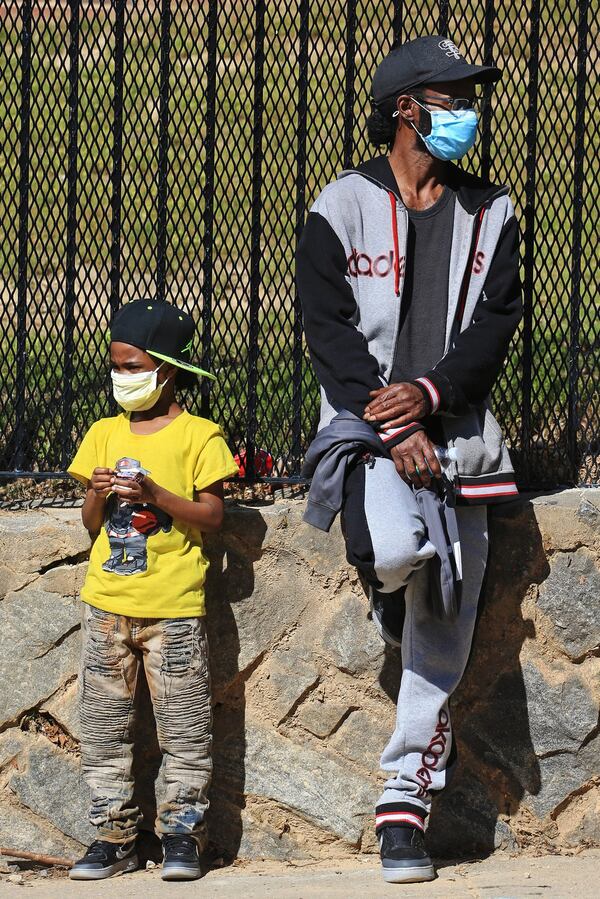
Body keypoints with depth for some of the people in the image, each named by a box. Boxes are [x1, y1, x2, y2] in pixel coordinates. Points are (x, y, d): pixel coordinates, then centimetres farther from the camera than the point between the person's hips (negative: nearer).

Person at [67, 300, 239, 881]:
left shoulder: (198, 435, -1)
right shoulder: (104, 434, 12)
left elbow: (211, 516, -6)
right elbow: (91, 525, 15)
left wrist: (154, 495, -18)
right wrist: (98, 497, -7)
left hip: (174, 605, -4)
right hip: (107, 602, 4)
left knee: (183, 726, -2)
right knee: (102, 725, 3)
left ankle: (181, 834, 5)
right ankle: (113, 836, 8)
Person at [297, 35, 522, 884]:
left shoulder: (491, 214, 11)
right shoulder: (341, 210, 0)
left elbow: (495, 323, 1)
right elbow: (330, 334, -6)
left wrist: (429, 397, -16)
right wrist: (395, 430, -16)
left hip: (457, 433, 4)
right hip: (365, 425, -3)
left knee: (446, 632, 1)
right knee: (396, 549, -33)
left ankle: (405, 803, 9)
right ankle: (388, 591, 5)